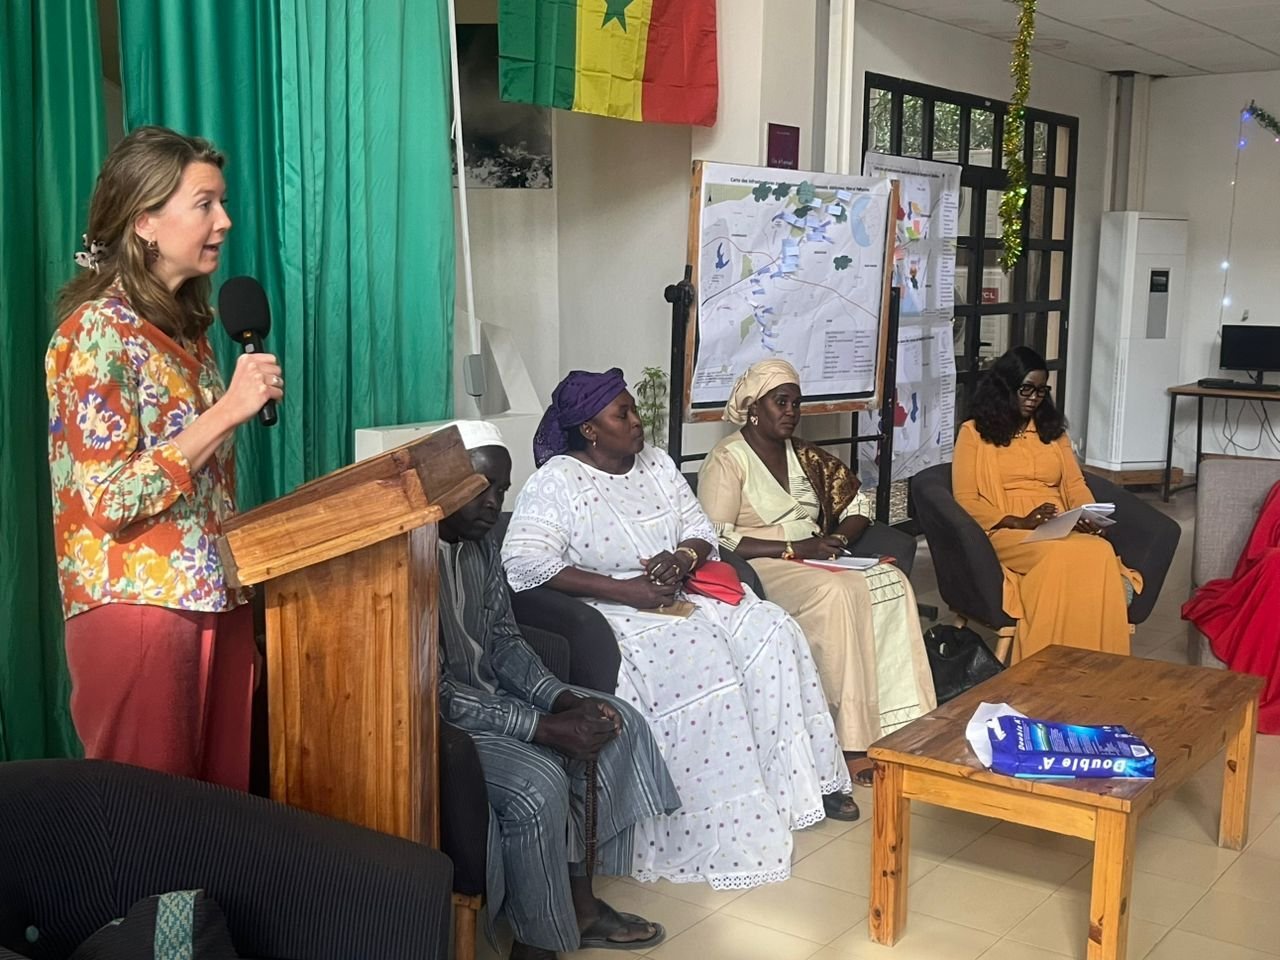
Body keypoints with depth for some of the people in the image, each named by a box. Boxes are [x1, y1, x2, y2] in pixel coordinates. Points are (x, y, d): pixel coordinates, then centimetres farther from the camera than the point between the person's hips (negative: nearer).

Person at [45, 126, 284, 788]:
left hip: (214, 596, 7)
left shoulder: (187, 324, 13)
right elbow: (108, 499, -19)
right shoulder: (98, 329, -11)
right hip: (139, 604, -7)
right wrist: (228, 411, -20)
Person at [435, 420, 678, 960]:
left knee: (618, 725, 4)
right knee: (539, 781, -30)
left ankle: (577, 901, 10)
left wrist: (564, 699, -7)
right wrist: (544, 727, -25)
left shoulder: (481, 544, 3)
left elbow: (505, 642, 10)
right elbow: (438, 692, -27)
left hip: (489, 691, 10)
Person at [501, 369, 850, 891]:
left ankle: (789, 783, -1)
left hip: (678, 593, 8)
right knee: (699, 660, -31)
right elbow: (525, 564, -24)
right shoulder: (556, 482, -12)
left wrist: (682, 559, -14)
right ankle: (713, 832, -20)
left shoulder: (655, 462, 10)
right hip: (608, 612, -7)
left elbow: (701, 531, 13)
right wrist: (626, 590, -26)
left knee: (772, 633, -11)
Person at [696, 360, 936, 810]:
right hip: (758, 570, -7)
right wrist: (794, 548, -20)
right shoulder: (727, 460, -6)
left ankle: (897, 724, -23)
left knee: (891, 581, -21)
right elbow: (715, 540, -16)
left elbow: (857, 504, 18)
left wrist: (837, 539, -5)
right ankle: (853, 741, -29)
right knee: (838, 594, -34)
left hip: (814, 565, 7)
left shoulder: (805, 456, 16)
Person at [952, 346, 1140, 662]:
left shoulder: (1053, 430, 23)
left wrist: (1089, 517, -6)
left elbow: (1075, 485, 17)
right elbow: (966, 501, -2)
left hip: (1062, 531, 5)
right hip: (1006, 532, -4)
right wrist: (1019, 522, -15)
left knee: (1100, 553, -34)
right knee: (1062, 556, -39)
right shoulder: (974, 433, 6)